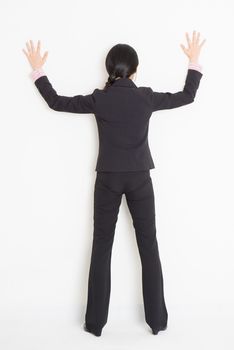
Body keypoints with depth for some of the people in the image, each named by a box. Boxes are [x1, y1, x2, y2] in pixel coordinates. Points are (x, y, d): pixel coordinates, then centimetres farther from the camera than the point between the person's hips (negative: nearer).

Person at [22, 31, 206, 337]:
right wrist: (194, 62, 19)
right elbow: (187, 96, 7)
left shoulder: (99, 99, -6)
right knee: (149, 247, 8)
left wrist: (38, 70, 14)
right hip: (139, 178, 0)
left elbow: (56, 102, 3)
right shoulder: (147, 97, -5)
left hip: (108, 179, 0)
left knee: (101, 248, 7)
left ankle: (95, 322, 15)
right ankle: (157, 320, 15)